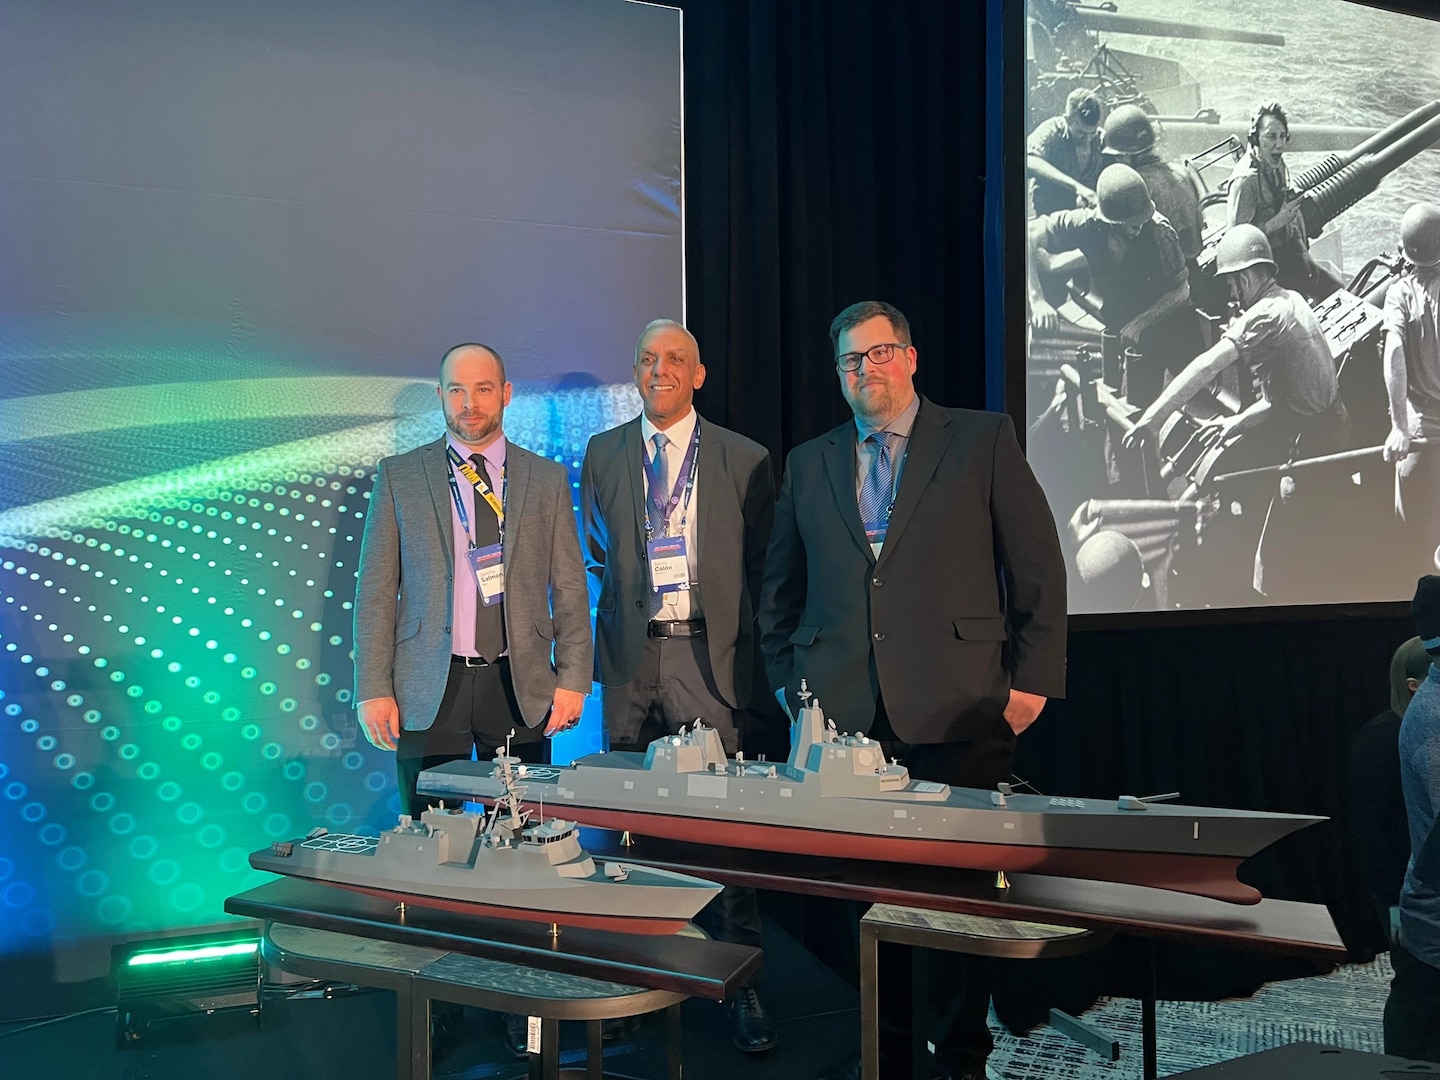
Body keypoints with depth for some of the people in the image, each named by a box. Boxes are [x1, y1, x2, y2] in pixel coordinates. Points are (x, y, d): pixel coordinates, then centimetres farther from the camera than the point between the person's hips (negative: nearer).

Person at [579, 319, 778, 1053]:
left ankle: (740, 984, 5)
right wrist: (619, 609, 11)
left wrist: (755, 656, 2)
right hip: (630, 658, 3)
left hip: (708, 655, -2)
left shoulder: (744, 461, 3)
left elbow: (761, 566, 7)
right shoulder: (602, 454, 10)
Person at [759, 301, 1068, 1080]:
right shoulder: (807, 464, 14)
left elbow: (1039, 567, 1)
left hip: (957, 713, -3)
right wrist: (787, 683, 12)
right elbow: (778, 591, 20)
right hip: (845, 715, 3)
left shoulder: (983, 440, 3)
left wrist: (1032, 680, -4)